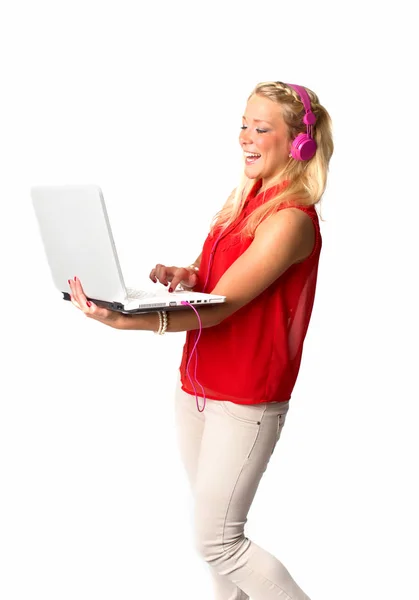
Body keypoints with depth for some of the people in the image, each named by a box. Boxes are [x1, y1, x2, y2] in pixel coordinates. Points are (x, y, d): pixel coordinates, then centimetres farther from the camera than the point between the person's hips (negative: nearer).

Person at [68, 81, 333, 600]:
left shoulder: (291, 218, -18)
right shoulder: (247, 198, 8)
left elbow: (219, 307, -24)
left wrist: (123, 322, -35)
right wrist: (183, 276, -12)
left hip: (244, 401, -8)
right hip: (198, 384, 8)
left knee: (216, 542, -1)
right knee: (214, 527, 16)